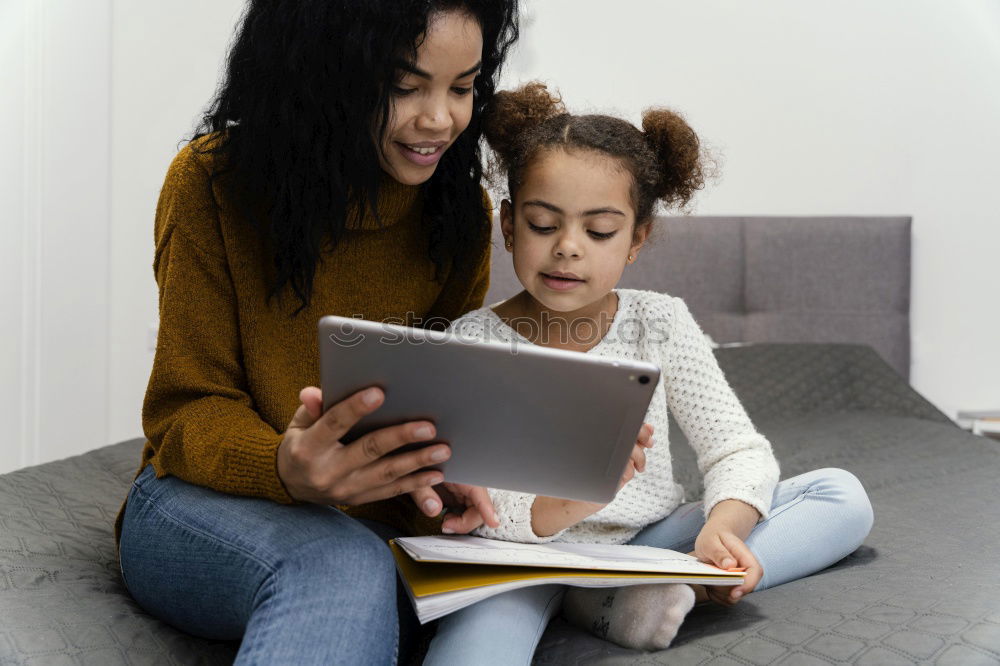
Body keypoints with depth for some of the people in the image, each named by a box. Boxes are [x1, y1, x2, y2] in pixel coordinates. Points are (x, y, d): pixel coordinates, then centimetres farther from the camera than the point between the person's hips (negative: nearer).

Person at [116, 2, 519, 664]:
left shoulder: (462, 213, 2)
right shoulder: (213, 182, -8)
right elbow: (191, 408, -9)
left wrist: (431, 474, -23)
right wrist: (284, 468, -34)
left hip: (379, 521, 4)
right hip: (202, 507, -3)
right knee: (341, 567, -40)